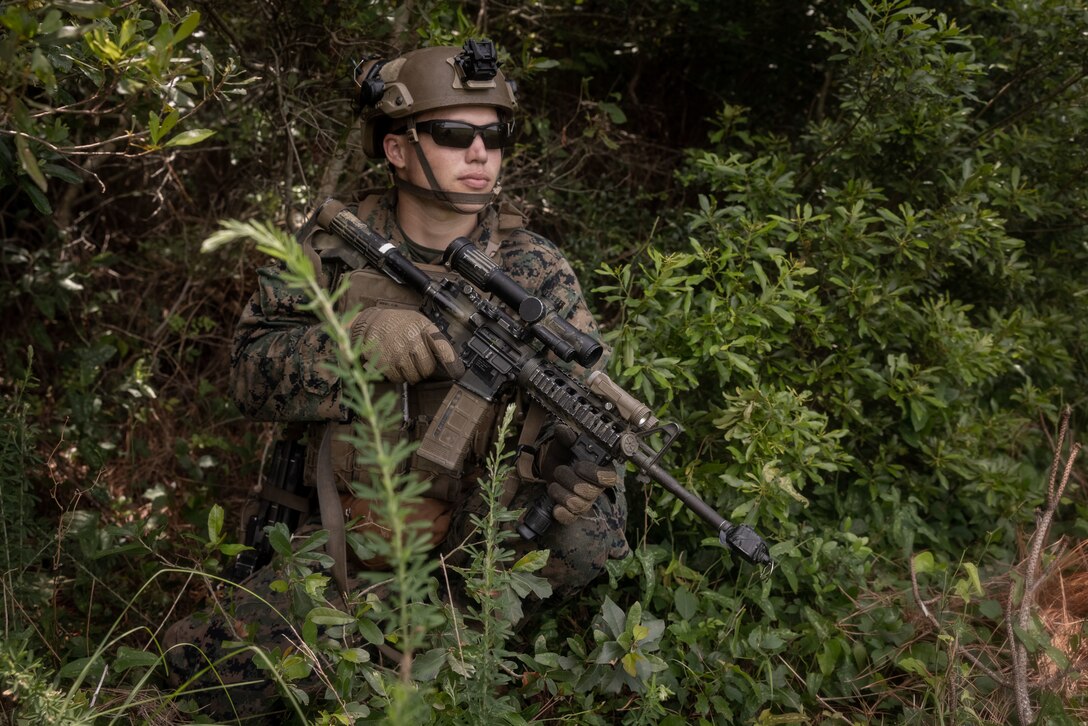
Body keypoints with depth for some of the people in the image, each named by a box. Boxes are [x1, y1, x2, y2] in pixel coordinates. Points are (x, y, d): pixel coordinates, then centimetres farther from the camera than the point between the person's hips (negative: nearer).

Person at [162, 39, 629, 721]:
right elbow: (252, 375, -6)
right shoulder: (336, 249, -3)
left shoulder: (536, 273, -6)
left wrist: (582, 459, -36)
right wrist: (354, 342, -26)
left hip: (475, 554, -1)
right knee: (202, 659, -6)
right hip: (337, 540, 2)